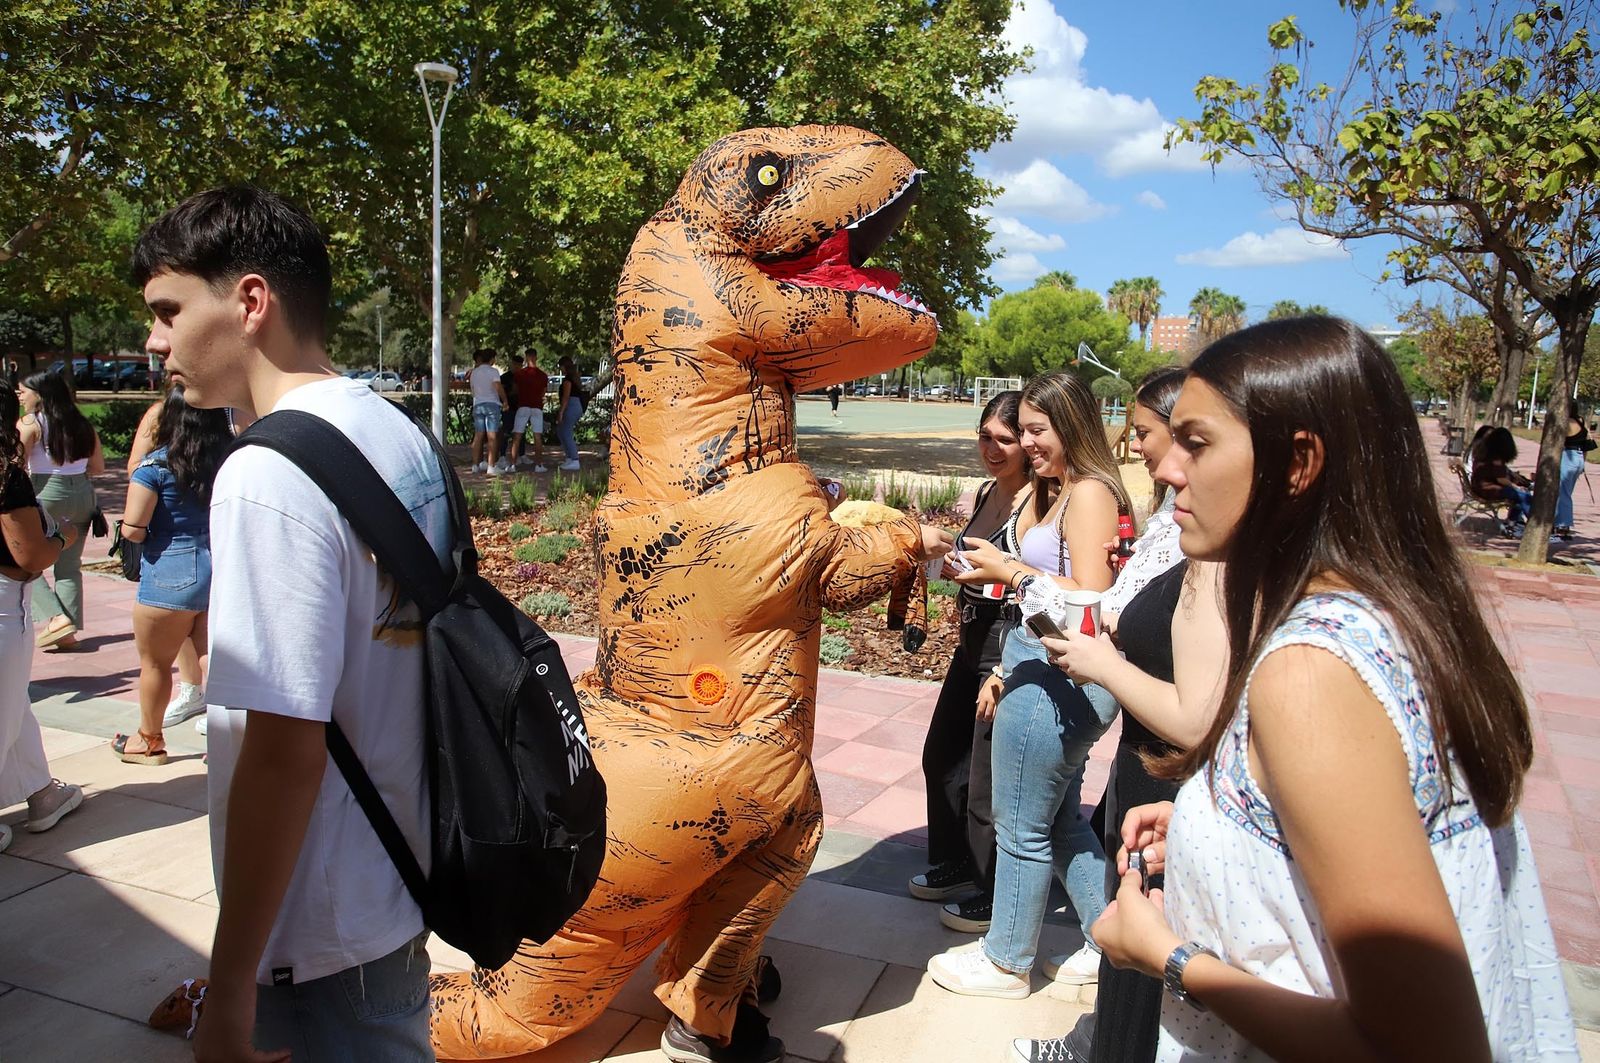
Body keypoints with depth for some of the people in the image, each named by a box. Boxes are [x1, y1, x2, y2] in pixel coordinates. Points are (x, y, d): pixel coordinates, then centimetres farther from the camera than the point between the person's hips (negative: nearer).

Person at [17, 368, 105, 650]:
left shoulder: (30, 423, -5)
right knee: (69, 565, 11)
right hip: (83, 495, 5)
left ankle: (55, 617, -6)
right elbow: (98, 467, 13)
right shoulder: (83, 425, 9)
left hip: (47, 494, -5)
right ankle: (69, 631, 10)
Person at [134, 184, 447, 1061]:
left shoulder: (265, 477, -23)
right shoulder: (404, 436, 3)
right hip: (407, 877, 8)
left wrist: (229, 990, -15)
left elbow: (284, 750, -24)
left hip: (323, 935, -8)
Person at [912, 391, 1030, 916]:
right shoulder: (986, 493, 8)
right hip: (972, 641, 10)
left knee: (988, 780, 4)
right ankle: (957, 867, 41)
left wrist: (1006, 670, -24)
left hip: (1010, 649, -9)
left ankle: (994, 895, 27)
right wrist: (948, 562, 6)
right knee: (941, 755, 21)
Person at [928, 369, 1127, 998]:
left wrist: (1011, 571, -19)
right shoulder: (1050, 492, 14)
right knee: (1061, 820, 20)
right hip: (1042, 674, 10)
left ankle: (1006, 962, 25)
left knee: (1022, 828, 6)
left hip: (1055, 684, -10)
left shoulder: (1090, 494, -15)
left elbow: (1092, 600, -22)